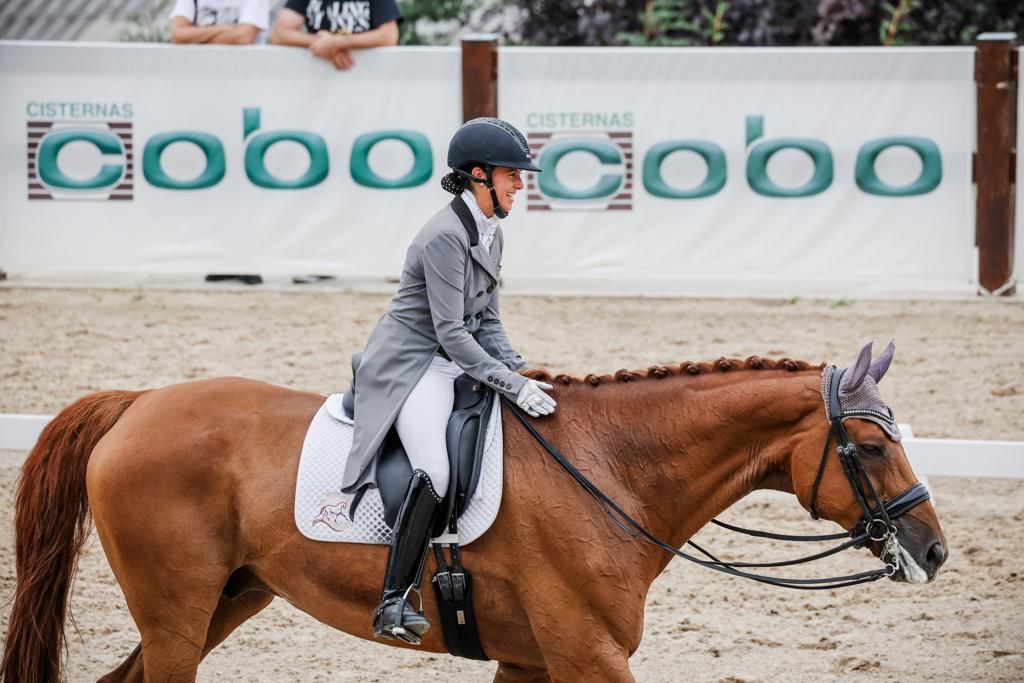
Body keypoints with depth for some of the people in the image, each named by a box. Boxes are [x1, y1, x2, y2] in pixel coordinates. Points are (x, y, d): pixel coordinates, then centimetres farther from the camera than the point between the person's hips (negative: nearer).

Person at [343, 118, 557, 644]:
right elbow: (451, 333, -22)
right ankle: (393, 604, -29)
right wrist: (511, 385, -25)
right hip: (411, 363, -10)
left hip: (459, 360, 10)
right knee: (433, 472, -30)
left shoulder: (491, 234, 11)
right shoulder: (446, 236, -19)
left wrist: (517, 371, 0)